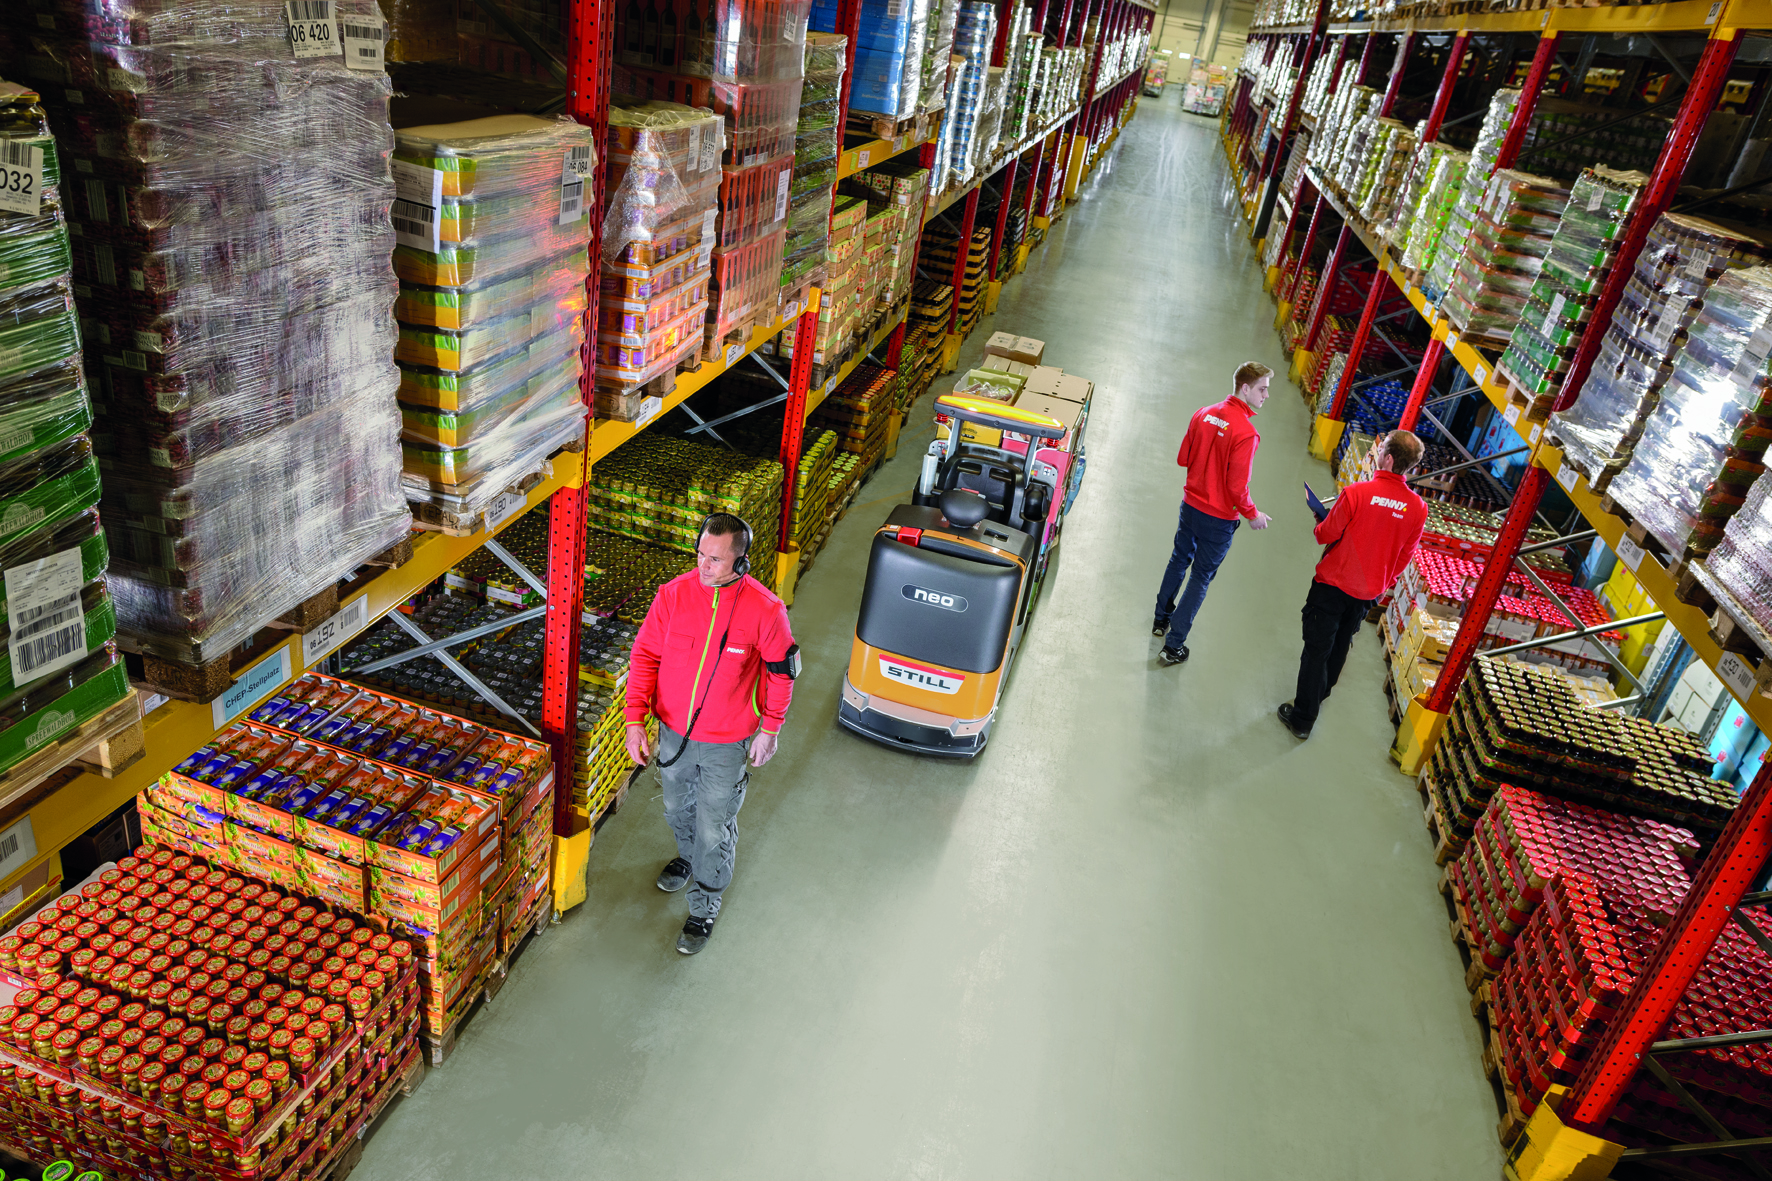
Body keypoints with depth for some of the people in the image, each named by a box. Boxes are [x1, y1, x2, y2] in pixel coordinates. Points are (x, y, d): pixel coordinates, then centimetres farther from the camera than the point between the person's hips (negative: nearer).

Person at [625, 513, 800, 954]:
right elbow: (645, 656, -6)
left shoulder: (764, 609, -21)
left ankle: (705, 906, 35)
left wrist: (770, 729, -1)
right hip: (674, 731, 4)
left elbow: (781, 670, -7)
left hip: (727, 742, -3)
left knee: (714, 828, 10)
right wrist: (635, 719, -11)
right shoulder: (673, 594, -15)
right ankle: (687, 856, 59)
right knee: (676, 809, 27)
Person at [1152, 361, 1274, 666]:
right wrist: (1253, 515, -7)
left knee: (1179, 560, 26)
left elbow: (1183, 458, 5)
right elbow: (1237, 487, -23)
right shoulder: (1246, 433, -25)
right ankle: (1173, 646, 10)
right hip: (1219, 518, -7)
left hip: (1190, 504, 7)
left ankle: (1162, 618, 45)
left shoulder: (1204, 414, -4)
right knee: (1201, 577, 6)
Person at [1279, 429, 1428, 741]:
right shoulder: (1418, 508, -8)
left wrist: (1319, 521, 9)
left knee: (1316, 649, 4)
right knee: (1340, 646, 24)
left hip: (1334, 585, -5)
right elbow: (1404, 556, 3)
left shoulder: (1357, 493, -23)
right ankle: (1318, 697, 43)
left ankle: (1302, 719, 10)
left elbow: (1326, 535, -13)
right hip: (1369, 592, 5)